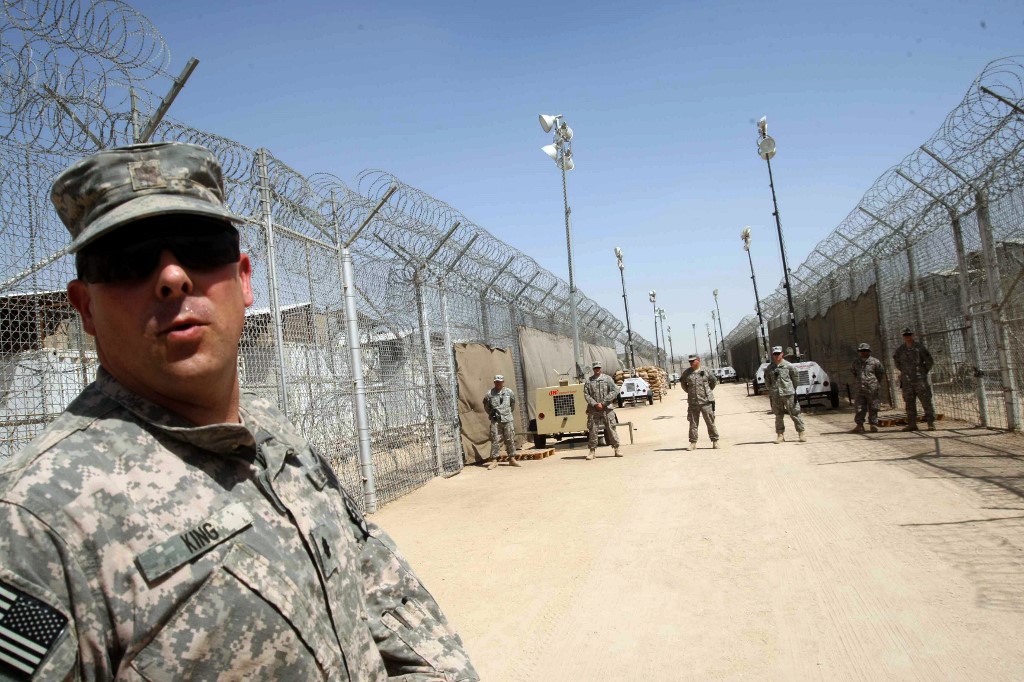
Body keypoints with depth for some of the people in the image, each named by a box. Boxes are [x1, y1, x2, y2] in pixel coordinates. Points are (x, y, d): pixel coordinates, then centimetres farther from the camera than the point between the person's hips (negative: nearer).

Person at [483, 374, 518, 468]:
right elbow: (486, 406, 13)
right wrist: (491, 413, 9)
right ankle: (494, 460, 2)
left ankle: (512, 459, 15)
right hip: (495, 421, -1)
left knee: (510, 440, 5)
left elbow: (513, 404, 18)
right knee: (495, 440, -3)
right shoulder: (489, 394, 0)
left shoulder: (509, 392, 4)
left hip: (508, 419, 2)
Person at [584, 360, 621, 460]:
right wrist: (595, 404, -11)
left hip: (607, 408, -1)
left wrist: (603, 403, -8)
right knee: (592, 430, 0)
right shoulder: (588, 380, 7)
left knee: (611, 428, 0)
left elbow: (614, 391, -1)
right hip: (593, 409, 1)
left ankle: (616, 449, 7)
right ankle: (592, 450, 7)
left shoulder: (607, 378, 5)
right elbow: (586, 394, 2)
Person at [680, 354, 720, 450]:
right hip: (692, 402, 2)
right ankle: (693, 443, 11)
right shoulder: (686, 373, 3)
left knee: (710, 422, 3)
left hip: (706, 401, -2)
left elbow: (714, 381, 14)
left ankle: (715, 441, 12)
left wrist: (708, 391, 10)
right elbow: (683, 383, 20)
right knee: (693, 423, 5)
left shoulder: (705, 371, -2)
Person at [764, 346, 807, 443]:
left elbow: (796, 377, 5)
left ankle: (801, 433, 8)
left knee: (794, 413, 0)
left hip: (788, 394, -3)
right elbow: (767, 381, 17)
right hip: (775, 395, 3)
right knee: (778, 415, 7)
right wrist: (772, 390, 11)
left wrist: (793, 389, 7)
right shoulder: (769, 368, 7)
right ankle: (780, 434, 14)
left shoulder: (789, 366, -2)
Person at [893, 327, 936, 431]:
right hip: (906, 381, 4)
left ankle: (931, 423, -2)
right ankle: (912, 424, 11)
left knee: (926, 401, -5)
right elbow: (897, 362, 25)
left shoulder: (919, 347, -3)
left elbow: (930, 361, 0)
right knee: (909, 403, 6)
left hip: (920, 379, -4)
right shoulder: (900, 350, 8)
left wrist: (923, 371, 2)